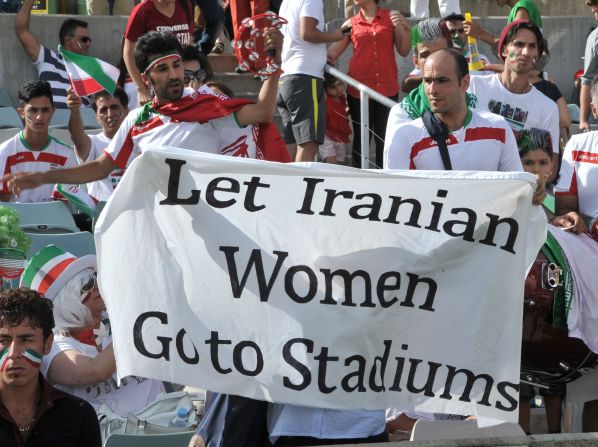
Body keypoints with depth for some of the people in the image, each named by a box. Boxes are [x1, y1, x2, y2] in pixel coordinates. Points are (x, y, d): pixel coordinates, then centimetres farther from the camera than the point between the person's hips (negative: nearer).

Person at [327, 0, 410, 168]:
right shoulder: (351, 24, 8)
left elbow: (404, 51, 5)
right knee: (361, 137, 3)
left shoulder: (391, 18, 7)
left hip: (387, 90, -1)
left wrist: (406, 29, -9)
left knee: (384, 139, -1)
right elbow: (331, 53, 7)